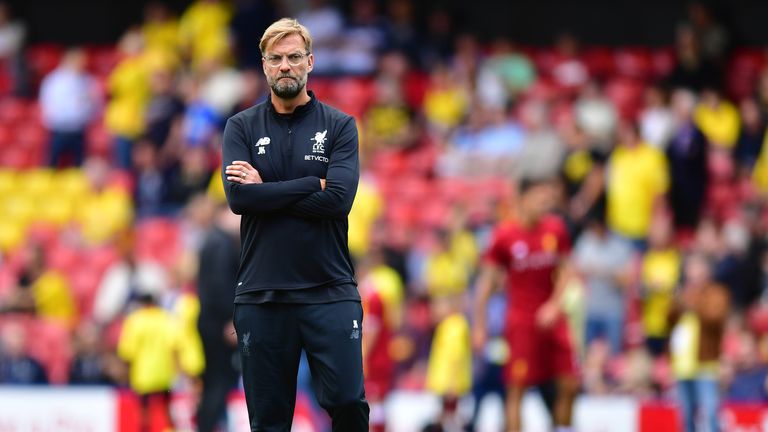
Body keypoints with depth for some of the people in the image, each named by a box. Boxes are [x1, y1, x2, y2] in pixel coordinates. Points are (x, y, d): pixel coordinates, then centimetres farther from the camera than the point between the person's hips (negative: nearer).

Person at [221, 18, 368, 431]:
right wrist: (311, 185, -9)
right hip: (261, 293, 1)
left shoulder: (339, 126, 4)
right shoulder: (242, 127, 6)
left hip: (330, 292, -1)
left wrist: (266, 189, -8)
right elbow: (238, 197, -10)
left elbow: (338, 199, -11)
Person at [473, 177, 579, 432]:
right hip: (521, 320, -4)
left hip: (550, 317, 4)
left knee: (570, 385, 2)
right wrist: (479, 326, -4)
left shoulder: (555, 229, 1)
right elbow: (486, 281, -4)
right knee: (517, 389, -3)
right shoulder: (504, 236, -10)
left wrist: (554, 304, -6)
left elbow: (563, 270, 9)